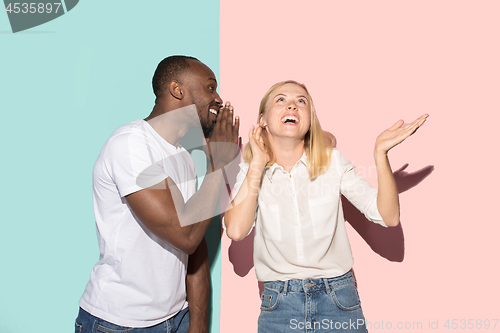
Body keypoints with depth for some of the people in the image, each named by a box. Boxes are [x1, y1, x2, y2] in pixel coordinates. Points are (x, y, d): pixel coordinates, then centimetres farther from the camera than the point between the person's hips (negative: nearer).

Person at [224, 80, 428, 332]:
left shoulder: (332, 161, -2)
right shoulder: (250, 171, -2)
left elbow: (388, 217, -7)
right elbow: (236, 231, -19)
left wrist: (380, 153, -18)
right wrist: (258, 163, -15)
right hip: (279, 302, 0)